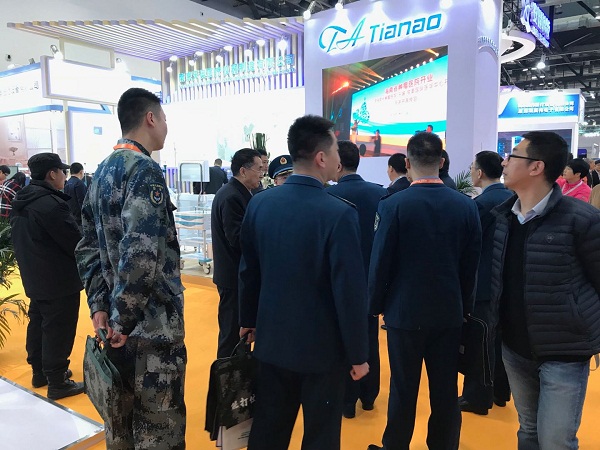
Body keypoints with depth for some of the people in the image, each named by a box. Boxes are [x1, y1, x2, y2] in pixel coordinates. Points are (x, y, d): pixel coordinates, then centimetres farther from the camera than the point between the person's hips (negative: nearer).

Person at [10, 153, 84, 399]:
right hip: (59, 281, -10)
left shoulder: (21, 202, 7)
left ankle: (40, 372, 33)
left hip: (35, 278, 10)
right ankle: (57, 383, 10)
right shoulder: (50, 204, -24)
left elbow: (21, 240, 15)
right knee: (58, 331, 0)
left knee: (38, 325, 19)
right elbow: (76, 243, -21)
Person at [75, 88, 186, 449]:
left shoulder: (103, 171, 11)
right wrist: (123, 318, -18)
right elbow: (140, 253, -27)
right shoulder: (144, 169, -16)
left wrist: (99, 305, 6)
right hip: (153, 325, -9)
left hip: (117, 322, 9)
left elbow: (89, 248, 10)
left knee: (121, 421, 23)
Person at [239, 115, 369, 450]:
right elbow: (350, 291, -19)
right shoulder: (340, 213, -21)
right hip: (323, 346, -5)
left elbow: (249, 270, 5)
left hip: (272, 340, 5)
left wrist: (248, 319, 19)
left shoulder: (260, 204, -4)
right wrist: (358, 353, -7)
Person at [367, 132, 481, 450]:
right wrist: (464, 305, 14)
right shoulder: (467, 206, -5)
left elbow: (380, 262, -10)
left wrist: (375, 304, 4)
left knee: (403, 389, 11)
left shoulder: (393, 205, -15)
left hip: (405, 311, -3)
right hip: (449, 312, 3)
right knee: (446, 391, 15)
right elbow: (472, 264, 1)